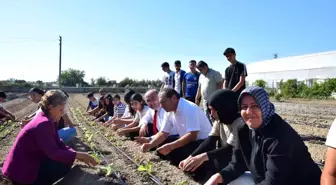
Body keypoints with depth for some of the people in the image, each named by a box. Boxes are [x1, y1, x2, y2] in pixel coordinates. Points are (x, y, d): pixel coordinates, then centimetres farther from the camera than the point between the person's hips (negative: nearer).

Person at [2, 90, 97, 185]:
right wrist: (79, 155, -23)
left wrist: (77, 154, -8)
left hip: (30, 160, 9)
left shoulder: (48, 120, 3)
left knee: (65, 159, 6)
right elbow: (53, 152, -28)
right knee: (64, 165, -14)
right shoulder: (44, 124, -27)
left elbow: (58, 144, 4)